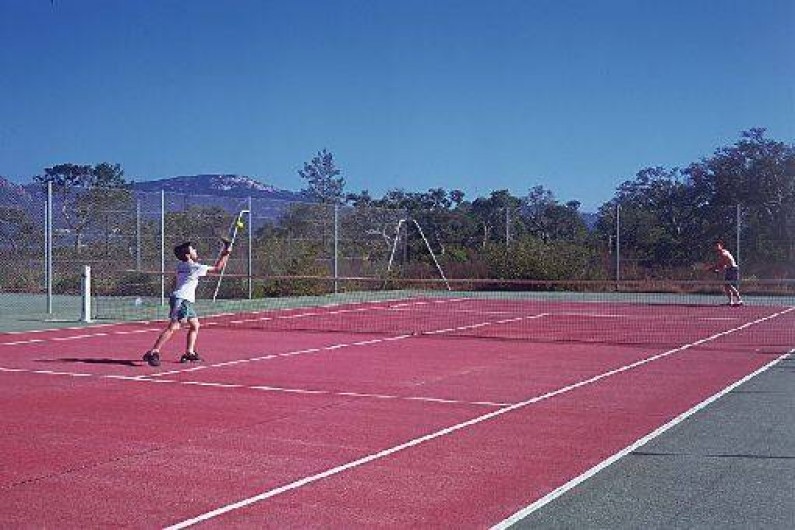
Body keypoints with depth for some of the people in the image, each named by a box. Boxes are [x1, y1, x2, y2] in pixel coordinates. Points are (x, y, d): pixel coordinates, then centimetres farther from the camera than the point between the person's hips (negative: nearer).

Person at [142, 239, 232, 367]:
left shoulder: (181, 265, 14)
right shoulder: (194, 267, -9)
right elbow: (218, 268, -7)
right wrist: (226, 253, 0)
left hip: (186, 301, 10)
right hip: (181, 300, -10)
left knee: (195, 325, 16)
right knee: (173, 327, -18)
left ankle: (189, 353, 14)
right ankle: (153, 353, -25)